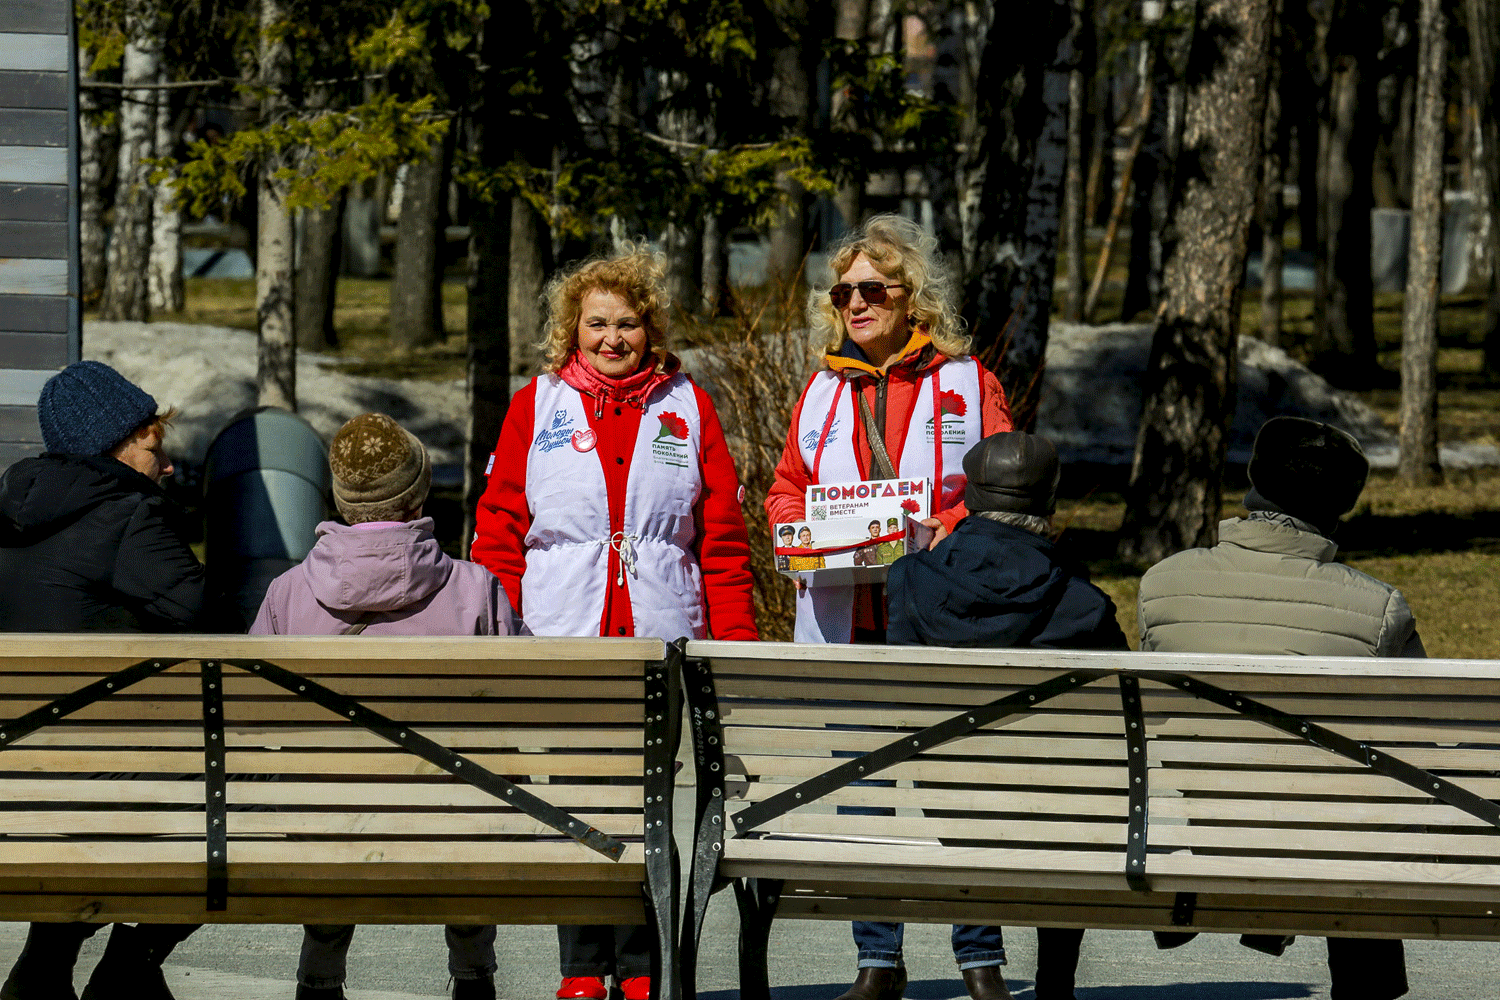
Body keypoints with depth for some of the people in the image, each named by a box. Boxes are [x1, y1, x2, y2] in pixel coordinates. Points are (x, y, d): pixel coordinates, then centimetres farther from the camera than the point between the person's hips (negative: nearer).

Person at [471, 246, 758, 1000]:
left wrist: (735, 643, 0)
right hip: (563, 641, 0)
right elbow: (499, 531, 7)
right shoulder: (536, 407, 8)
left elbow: (723, 537, 7)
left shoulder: (687, 407, 8)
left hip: (665, 641, 0)